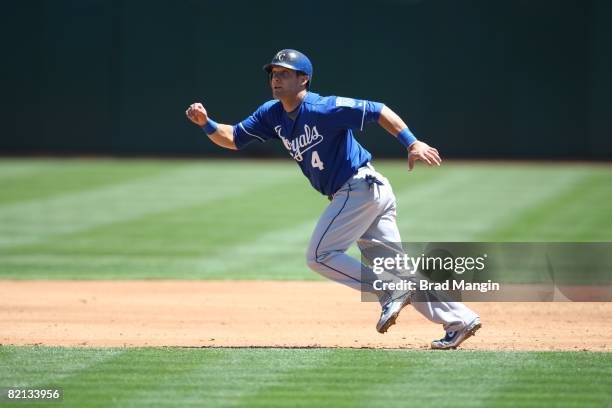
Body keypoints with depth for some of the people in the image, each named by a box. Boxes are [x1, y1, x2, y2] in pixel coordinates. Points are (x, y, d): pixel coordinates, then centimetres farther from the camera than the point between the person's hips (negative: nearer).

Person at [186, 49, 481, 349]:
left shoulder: (323, 109, -16)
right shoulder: (273, 114, 9)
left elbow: (378, 111, -17)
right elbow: (234, 139, 11)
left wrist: (412, 143, -25)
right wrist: (206, 123, -7)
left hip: (360, 187, -9)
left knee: (319, 256, -9)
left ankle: (390, 293, -8)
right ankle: (458, 320, 7)